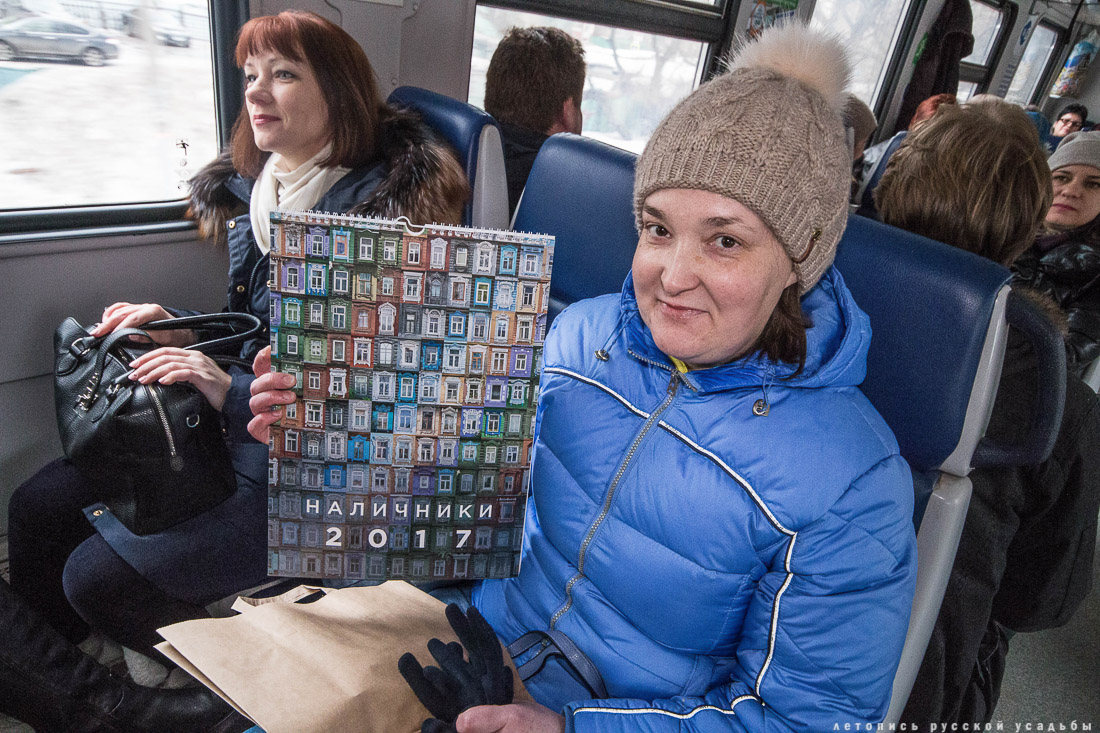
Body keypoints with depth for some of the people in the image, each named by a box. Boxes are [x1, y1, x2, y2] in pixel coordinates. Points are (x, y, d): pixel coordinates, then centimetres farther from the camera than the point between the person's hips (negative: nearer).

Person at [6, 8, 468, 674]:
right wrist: (182, 330, 0)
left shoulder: (385, 208, -19)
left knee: (98, 576, -12)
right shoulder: (253, 193, 7)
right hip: (227, 426, 8)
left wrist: (235, 393, -24)